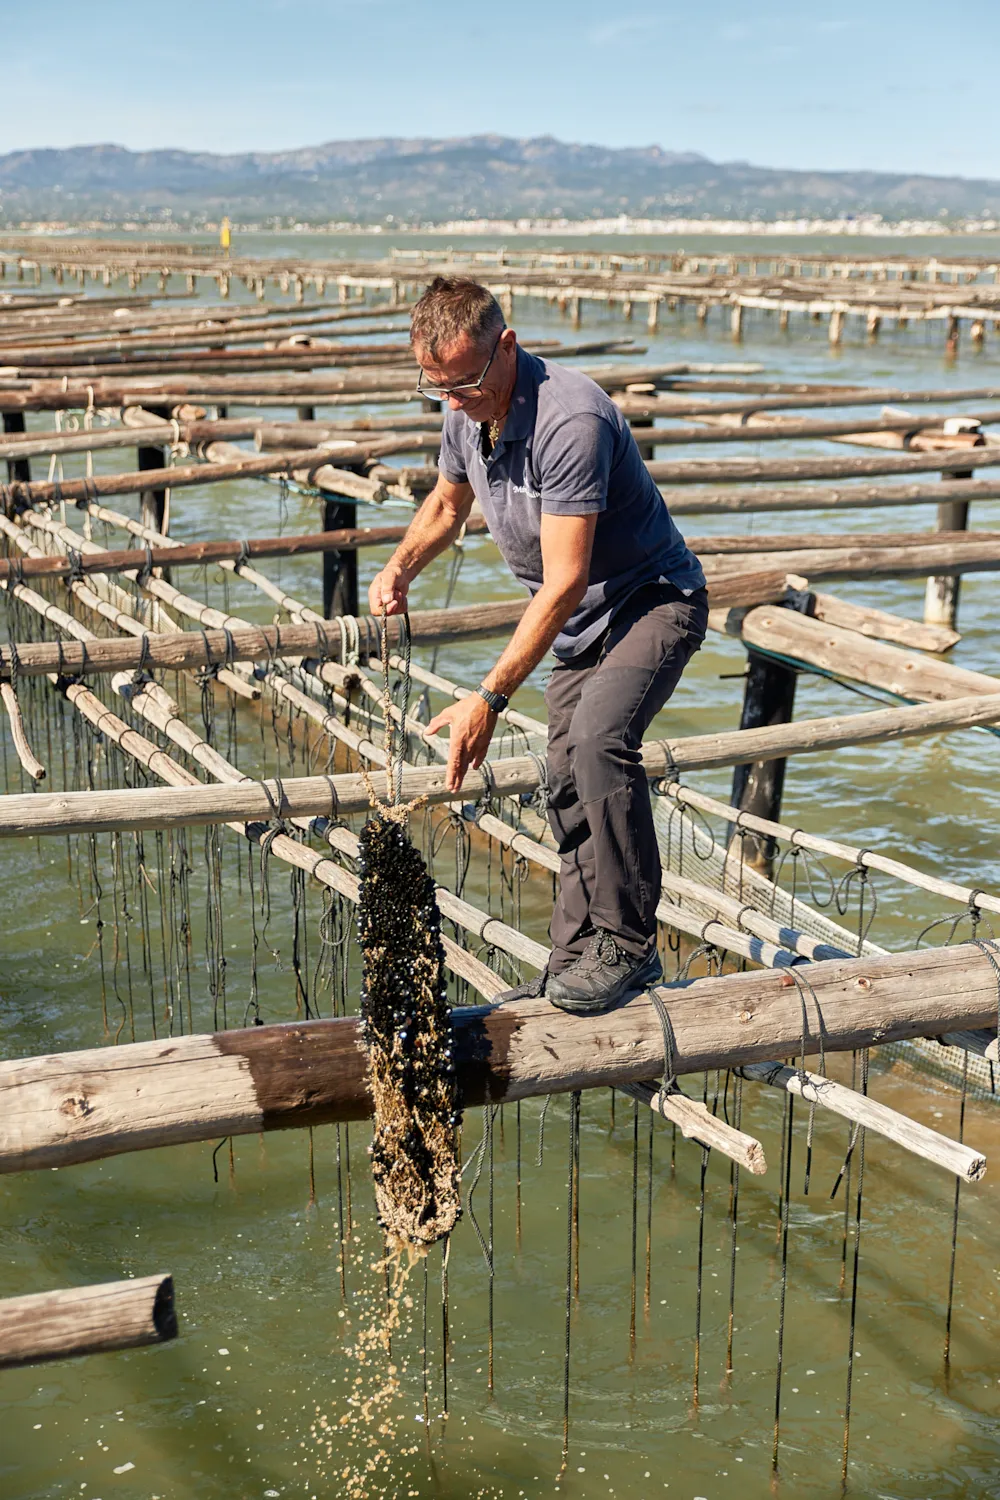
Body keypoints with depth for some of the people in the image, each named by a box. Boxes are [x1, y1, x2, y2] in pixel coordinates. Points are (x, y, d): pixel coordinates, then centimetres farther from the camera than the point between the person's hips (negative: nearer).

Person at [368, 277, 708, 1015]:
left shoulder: (570, 419, -32)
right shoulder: (467, 412, -4)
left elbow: (564, 582, -33)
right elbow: (447, 502, 18)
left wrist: (489, 699, -33)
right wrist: (400, 568, -3)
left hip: (653, 600, -9)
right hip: (584, 622, 9)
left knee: (598, 740, -32)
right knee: (568, 786, 9)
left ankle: (629, 946, -19)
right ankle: (576, 960, 22)